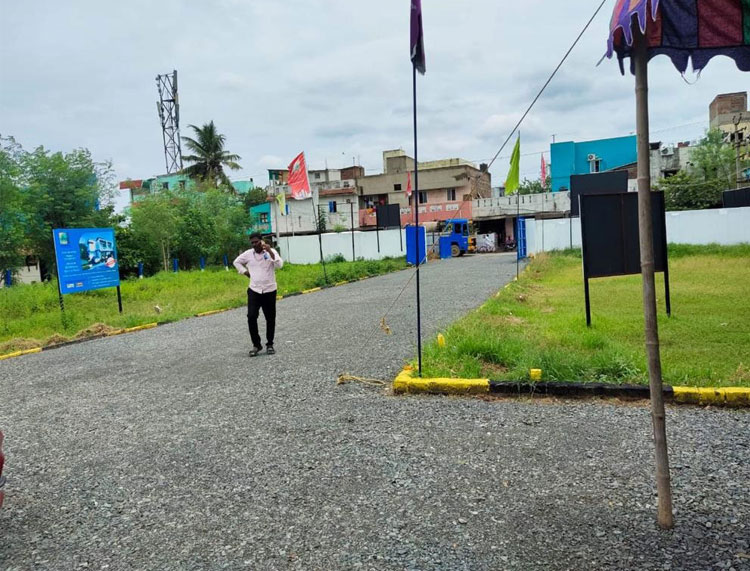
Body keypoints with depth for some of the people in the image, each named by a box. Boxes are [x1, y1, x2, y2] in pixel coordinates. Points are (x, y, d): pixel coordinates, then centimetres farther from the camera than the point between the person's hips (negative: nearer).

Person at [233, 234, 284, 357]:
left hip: (269, 291, -1)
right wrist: (245, 272, 7)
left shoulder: (271, 252, -6)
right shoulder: (248, 254, 2)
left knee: (270, 319, 6)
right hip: (254, 290, 2)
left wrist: (270, 252, -34)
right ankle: (256, 345, 3)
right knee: (251, 317, -10)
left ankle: (270, 344, 22)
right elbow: (236, 261, 19)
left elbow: (279, 265, -24)